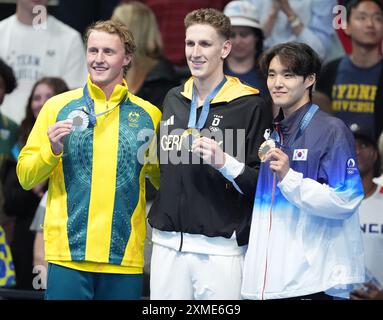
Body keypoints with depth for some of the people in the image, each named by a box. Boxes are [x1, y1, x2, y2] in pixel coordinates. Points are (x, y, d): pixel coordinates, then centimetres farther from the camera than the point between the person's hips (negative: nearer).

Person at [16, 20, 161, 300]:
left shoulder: (148, 115, 8)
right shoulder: (58, 107, 4)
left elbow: (164, 180, 17)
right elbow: (26, 177, 5)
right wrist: (52, 150, -12)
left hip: (126, 258, 1)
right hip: (68, 254, -1)